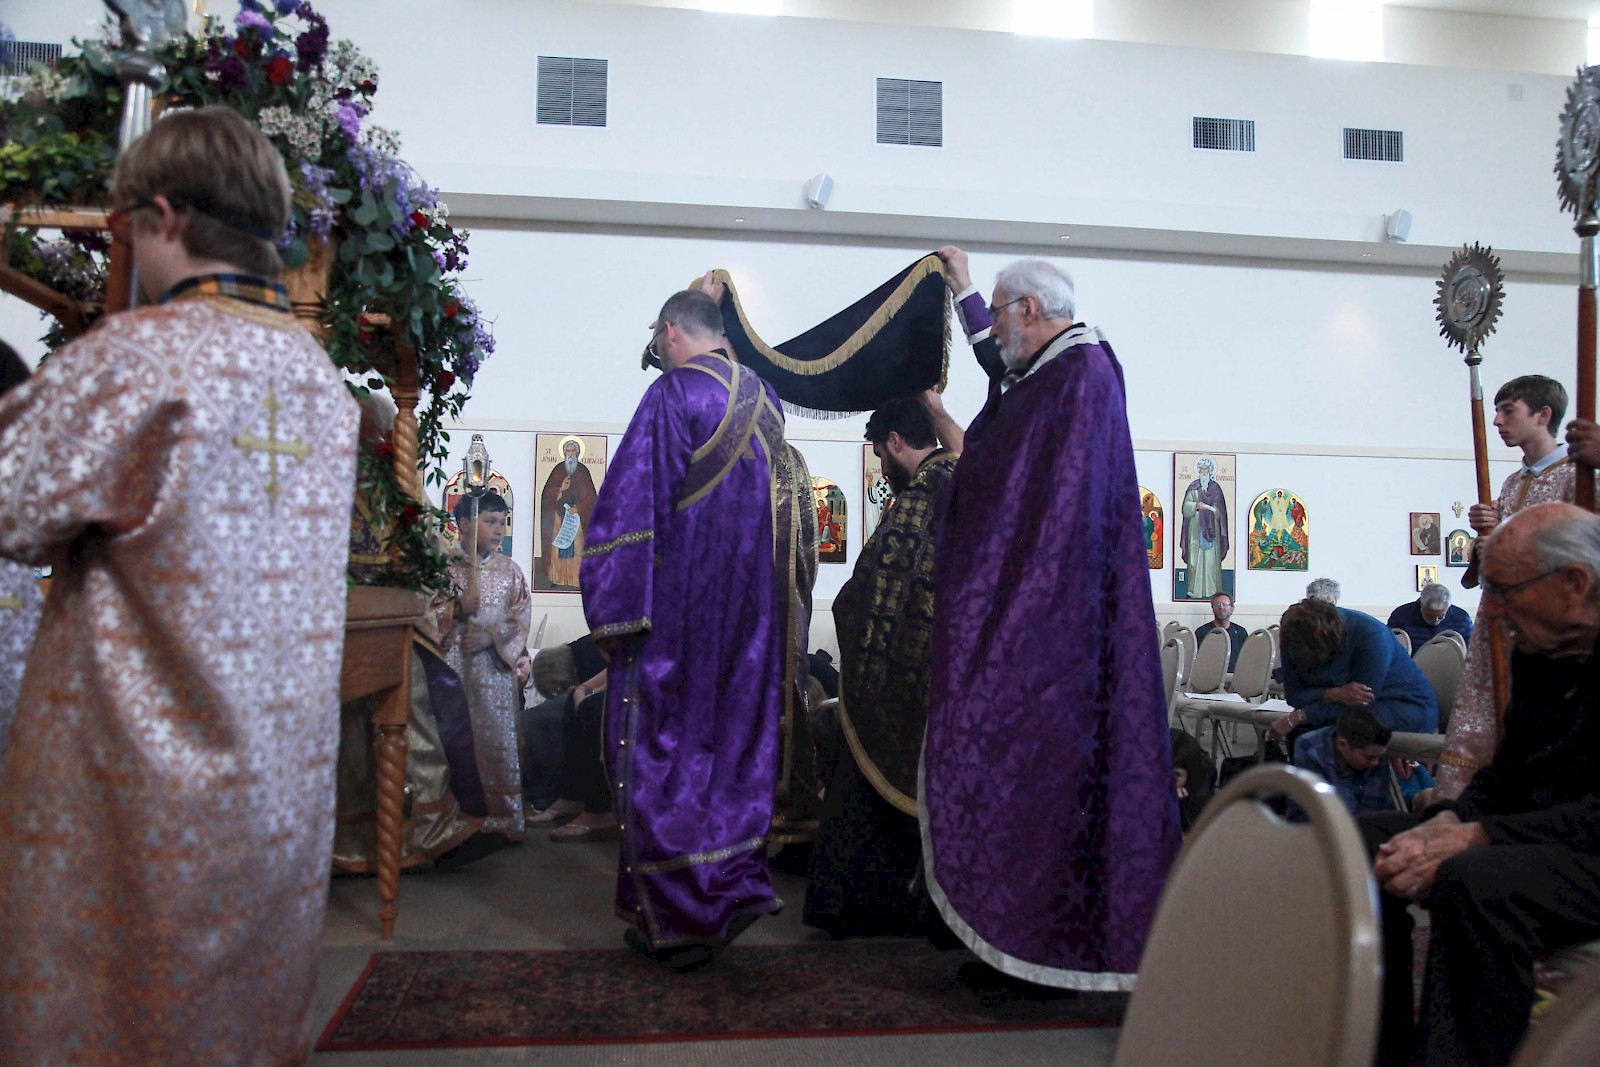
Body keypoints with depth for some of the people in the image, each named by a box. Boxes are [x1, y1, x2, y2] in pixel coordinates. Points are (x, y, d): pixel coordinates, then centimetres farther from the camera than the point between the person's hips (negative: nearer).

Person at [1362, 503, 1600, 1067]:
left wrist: (1469, 838, -27)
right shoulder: (1536, 651, 9)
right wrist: (1446, 823, -5)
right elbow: (1505, 774, 15)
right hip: (1539, 834, 9)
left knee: (1474, 880, -36)